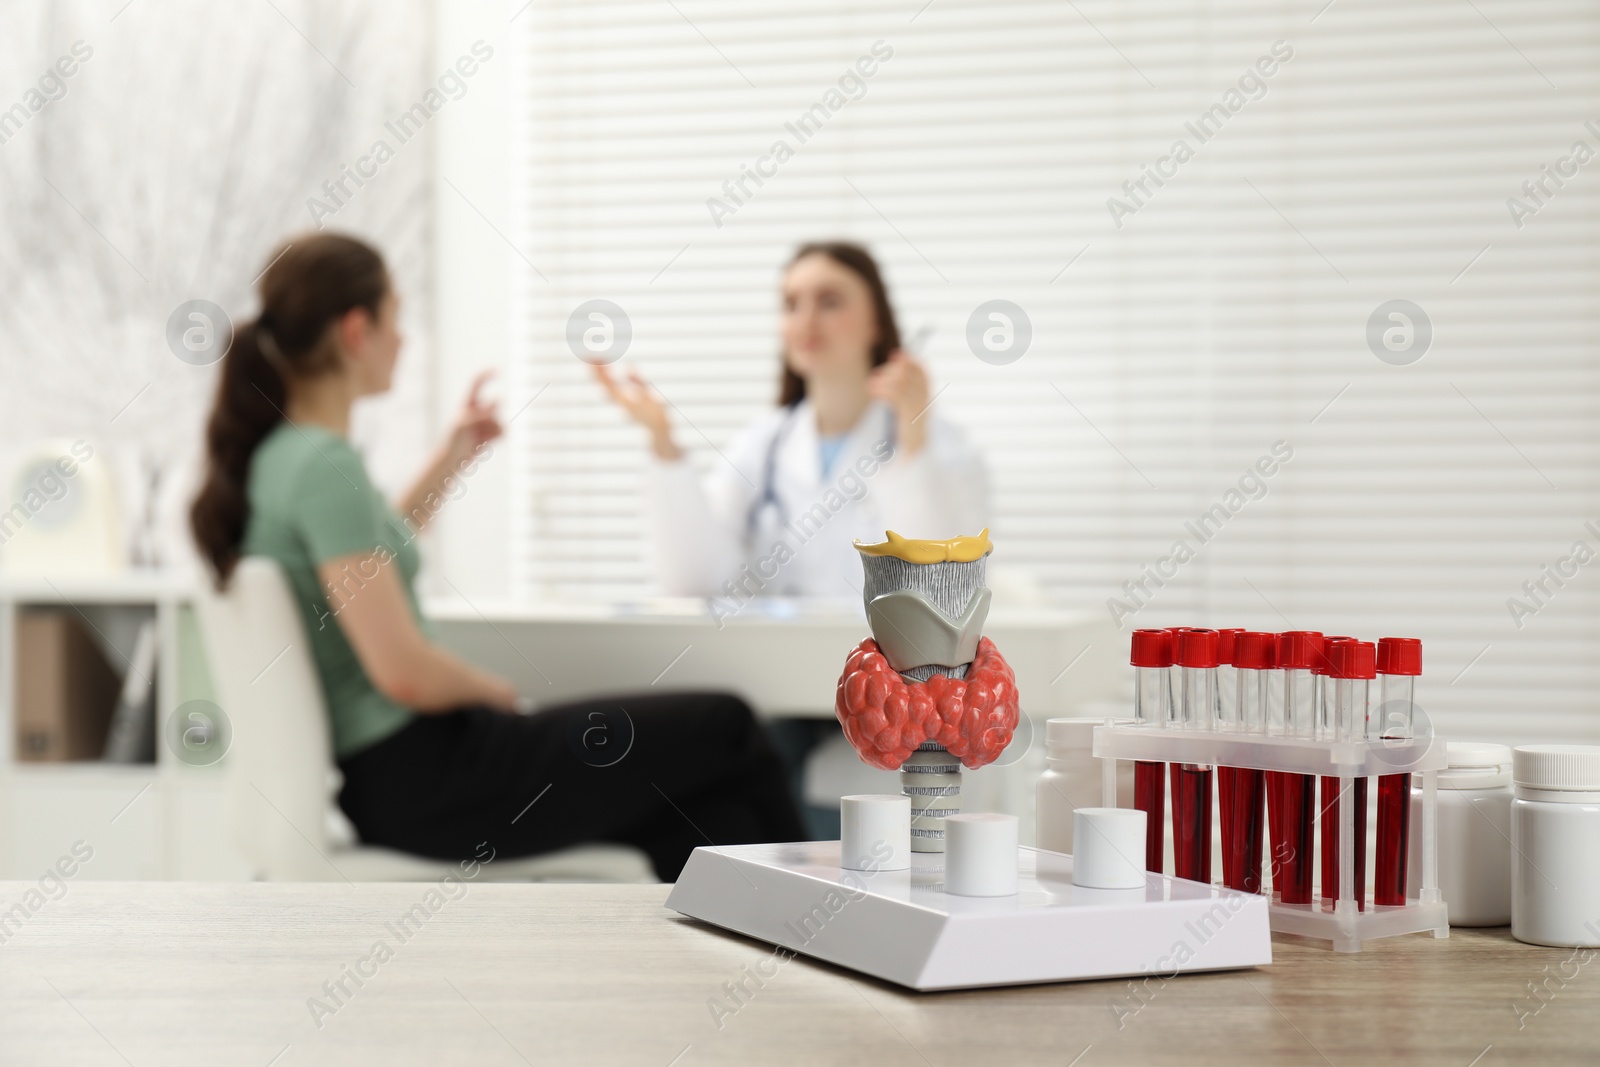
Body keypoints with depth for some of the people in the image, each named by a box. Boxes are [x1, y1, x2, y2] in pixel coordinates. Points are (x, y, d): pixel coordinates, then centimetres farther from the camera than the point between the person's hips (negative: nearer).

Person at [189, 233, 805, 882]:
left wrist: (452, 457, 25)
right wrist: (492, 691, -6)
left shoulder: (269, 455, 9)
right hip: (421, 780, -10)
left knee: (720, 824, 9)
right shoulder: (323, 466, -20)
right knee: (725, 728, 3)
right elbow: (404, 672, -25)